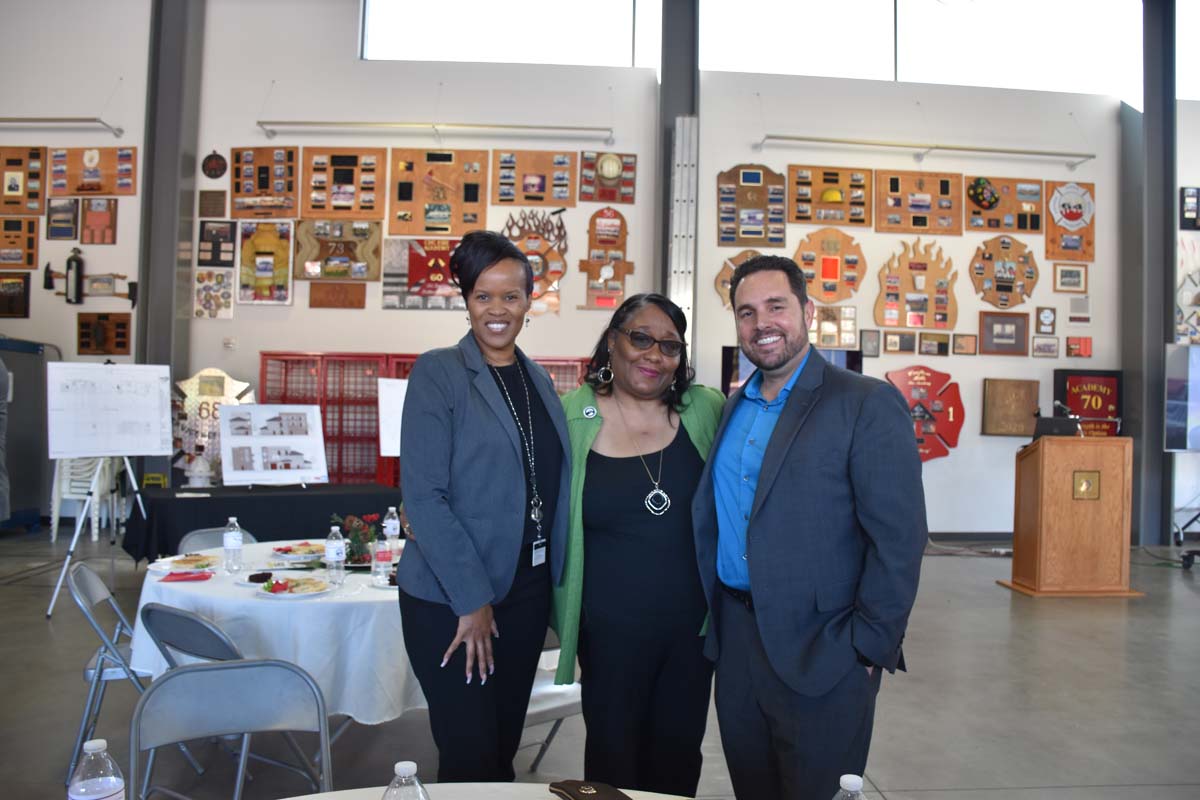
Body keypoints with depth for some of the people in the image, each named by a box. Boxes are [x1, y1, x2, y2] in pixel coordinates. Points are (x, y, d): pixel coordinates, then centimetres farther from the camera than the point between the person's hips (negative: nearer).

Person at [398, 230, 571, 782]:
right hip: (449, 599, -5)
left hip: (525, 592, 6)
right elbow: (423, 493, -14)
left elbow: (551, 484, 12)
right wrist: (472, 599, -15)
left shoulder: (538, 380, 10)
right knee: (470, 756, 3)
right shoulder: (437, 373, -8)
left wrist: (555, 583, 5)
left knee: (504, 747, 16)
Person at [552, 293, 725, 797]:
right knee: (614, 756, 13)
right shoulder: (571, 417, -7)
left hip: (693, 624, 2)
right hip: (611, 629, -2)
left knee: (679, 756, 18)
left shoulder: (705, 411, -3)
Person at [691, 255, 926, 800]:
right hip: (734, 638, 6)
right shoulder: (734, 408, 10)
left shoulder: (867, 405, -11)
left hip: (820, 652, -6)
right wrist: (715, 621, 10)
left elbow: (898, 539, -14)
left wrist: (870, 649, -15)